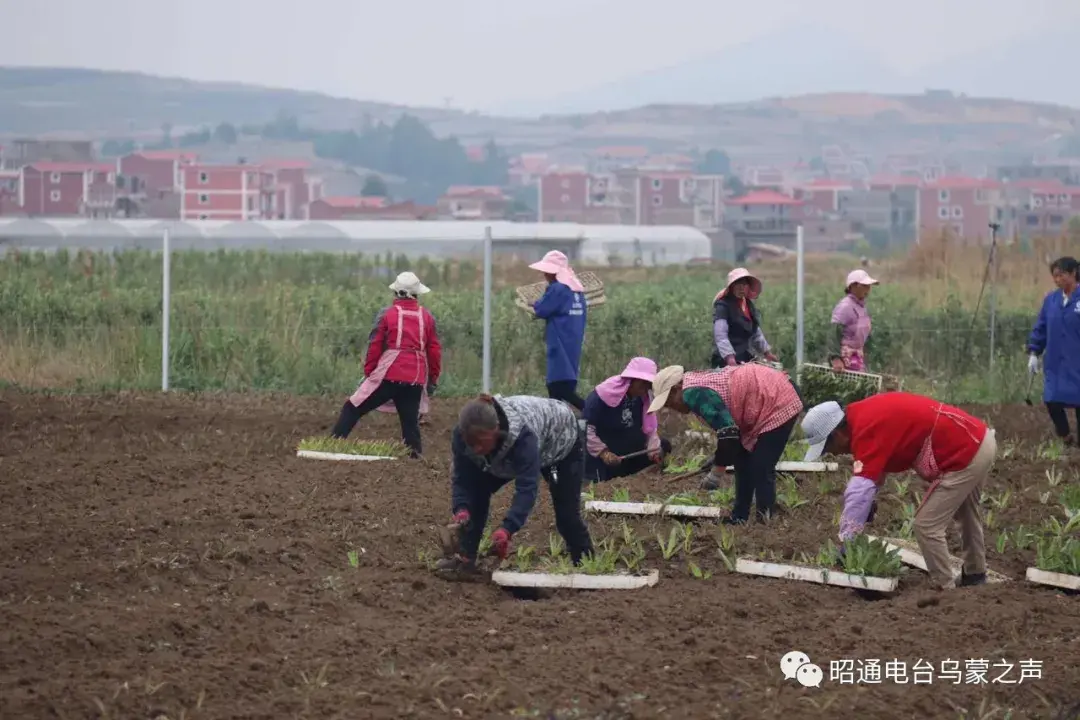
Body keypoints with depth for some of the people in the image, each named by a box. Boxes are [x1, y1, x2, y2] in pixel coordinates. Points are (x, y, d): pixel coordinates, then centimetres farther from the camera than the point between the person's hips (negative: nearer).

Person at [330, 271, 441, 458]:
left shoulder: (387, 314, -1)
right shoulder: (426, 316, 7)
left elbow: (374, 346, -2)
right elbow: (434, 349, 9)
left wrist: (368, 371, 7)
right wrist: (434, 376, 18)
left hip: (388, 375, -3)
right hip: (416, 379, 3)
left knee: (353, 408, 3)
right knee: (410, 420, 10)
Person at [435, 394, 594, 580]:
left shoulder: (523, 434, -50)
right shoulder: (462, 435, -34)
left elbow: (527, 487, -50)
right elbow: (462, 479, -24)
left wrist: (507, 529, -60)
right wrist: (461, 509, -44)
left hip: (563, 439, -5)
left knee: (566, 514, -5)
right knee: (478, 489, -13)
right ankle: (465, 558, -7)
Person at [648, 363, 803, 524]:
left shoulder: (695, 394, -23)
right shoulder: (699, 383, 8)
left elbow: (727, 431, -28)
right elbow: (726, 424, 18)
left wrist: (715, 474, -20)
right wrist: (718, 460, 20)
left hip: (778, 404, -11)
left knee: (761, 470, -13)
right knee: (743, 465, 17)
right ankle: (740, 517, 25)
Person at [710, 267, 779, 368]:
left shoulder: (750, 305, 15)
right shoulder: (723, 305, -10)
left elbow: (756, 333, 27)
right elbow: (721, 336, -21)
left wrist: (767, 352, 24)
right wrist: (730, 358, -32)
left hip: (746, 359, 7)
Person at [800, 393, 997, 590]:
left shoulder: (868, 429, -24)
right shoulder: (863, 415, 5)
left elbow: (860, 489, -28)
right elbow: (873, 469, 14)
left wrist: (845, 543, -26)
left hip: (965, 453, -10)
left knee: (927, 526, -5)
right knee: (965, 514, 31)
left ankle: (945, 590, 5)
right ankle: (975, 575, 51)